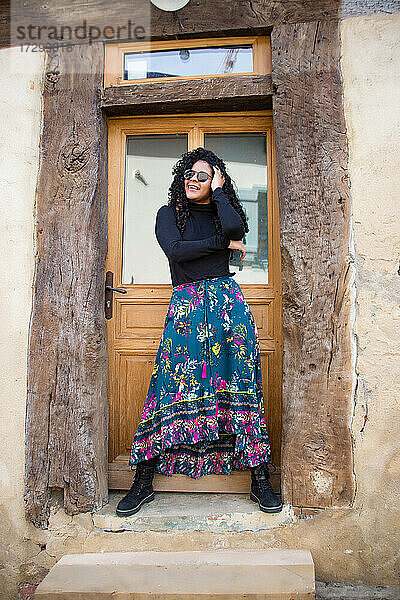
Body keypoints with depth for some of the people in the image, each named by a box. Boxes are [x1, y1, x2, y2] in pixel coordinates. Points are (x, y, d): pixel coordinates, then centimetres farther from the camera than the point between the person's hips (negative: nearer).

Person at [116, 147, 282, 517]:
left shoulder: (222, 213, 16)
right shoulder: (169, 214, 15)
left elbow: (235, 229, -11)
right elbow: (175, 250, -6)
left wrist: (218, 191, 4)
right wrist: (222, 243, -3)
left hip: (227, 301, 1)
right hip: (186, 305, -1)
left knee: (241, 386, -2)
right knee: (173, 388, -6)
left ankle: (260, 480, 8)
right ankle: (143, 483, 4)